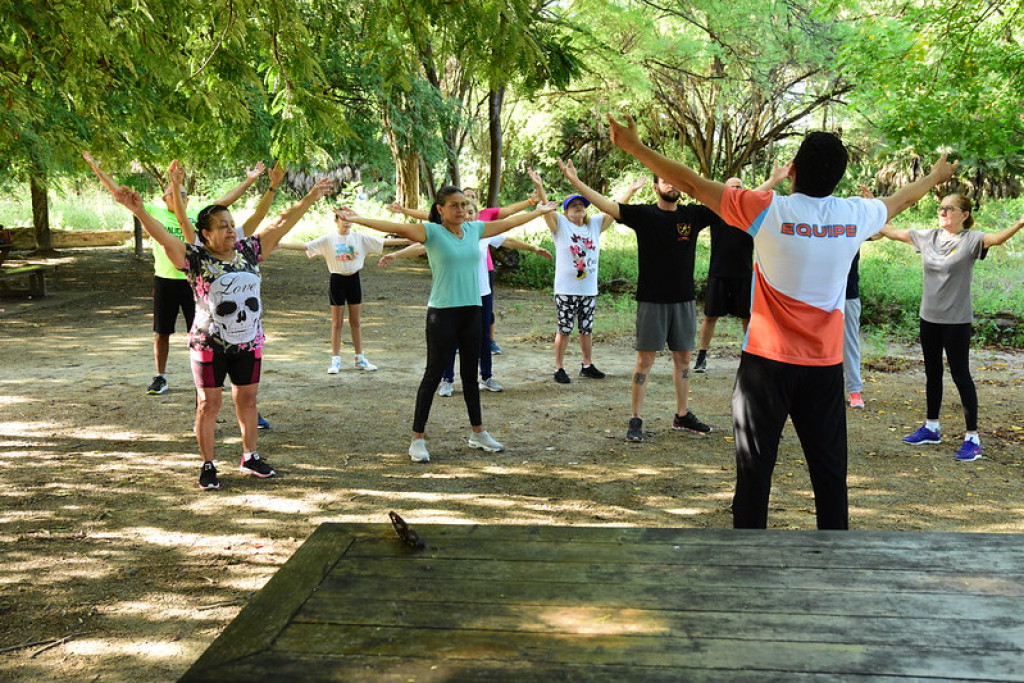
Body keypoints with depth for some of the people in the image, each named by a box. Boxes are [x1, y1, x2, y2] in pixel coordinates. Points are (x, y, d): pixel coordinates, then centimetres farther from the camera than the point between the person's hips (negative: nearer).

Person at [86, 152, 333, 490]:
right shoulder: (195, 258, -10)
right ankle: (208, 466, 16)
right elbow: (162, 235, -22)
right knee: (209, 403, 4)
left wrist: (309, 199, 4)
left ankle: (249, 456, 29)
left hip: (248, 343, 4)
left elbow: (281, 224, 4)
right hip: (209, 345, -4)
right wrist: (138, 211, -36)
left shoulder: (249, 251, 1)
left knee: (247, 399, 14)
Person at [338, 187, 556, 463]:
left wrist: (538, 211, 32)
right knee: (433, 375, 0)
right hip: (442, 314, -5)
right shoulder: (432, 232, -8)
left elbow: (508, 223, 22)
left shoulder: (474, 229, 8)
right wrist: (358, 220, -31)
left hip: (471, 311, 6)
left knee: (470, 374, 16)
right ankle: (418, 438, 8)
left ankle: (478, 432, 29)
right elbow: (397, 228, -20)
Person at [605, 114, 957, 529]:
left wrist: (633, 146, 3)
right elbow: (900, 199, 22)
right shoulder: (856, 215, 0)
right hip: (826, 363, 3)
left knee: (755, 466, 3)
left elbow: (693, 185, -7)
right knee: (829, 467, 11)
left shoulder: (768, 210, -12)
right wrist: (935, 177, 44)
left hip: (768, 360, -3)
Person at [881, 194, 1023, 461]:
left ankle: (973, 438, 4)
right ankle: (931, 428, 32)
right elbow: (894, 232, 14)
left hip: (956, 320, -6)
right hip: (929, 317, 6)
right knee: (932, 373, 17)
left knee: (960, 375, -3)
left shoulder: (970, 240, -12)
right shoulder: (928, 237, 5)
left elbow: (996, 238, -31)